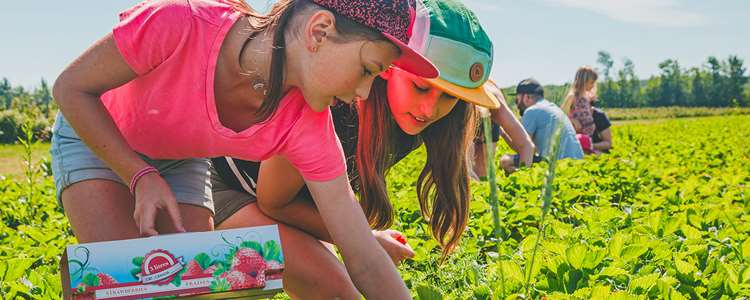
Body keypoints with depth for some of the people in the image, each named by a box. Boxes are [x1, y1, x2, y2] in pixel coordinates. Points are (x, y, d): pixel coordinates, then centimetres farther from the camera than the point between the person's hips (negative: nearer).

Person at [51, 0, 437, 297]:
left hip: (181, 160, 3)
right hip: (94, 136, -3)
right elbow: (71, 88, -23)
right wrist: (141, 177, -28)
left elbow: (364, 258, -24)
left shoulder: (307, 123, -27)